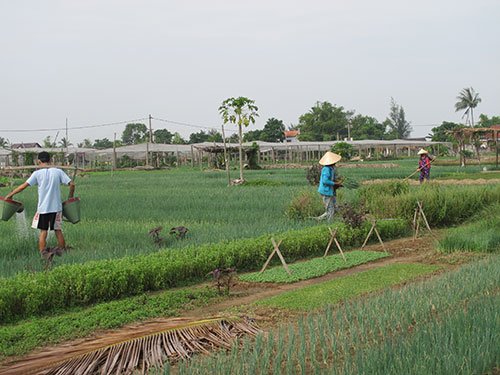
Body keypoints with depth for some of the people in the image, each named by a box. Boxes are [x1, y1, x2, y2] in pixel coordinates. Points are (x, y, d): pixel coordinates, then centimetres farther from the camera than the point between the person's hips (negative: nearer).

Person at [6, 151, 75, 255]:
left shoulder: (37, 173, -4)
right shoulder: (58, 172, 0)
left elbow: (23, 186, -6)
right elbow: (71, 184, -3)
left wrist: (10, 194, 4)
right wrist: (70, 197, 13)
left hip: (43, 208, -1)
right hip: (56, 207, 1)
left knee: (43, 231, 7)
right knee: (58, 230, 12)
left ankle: (43, 254, 2)